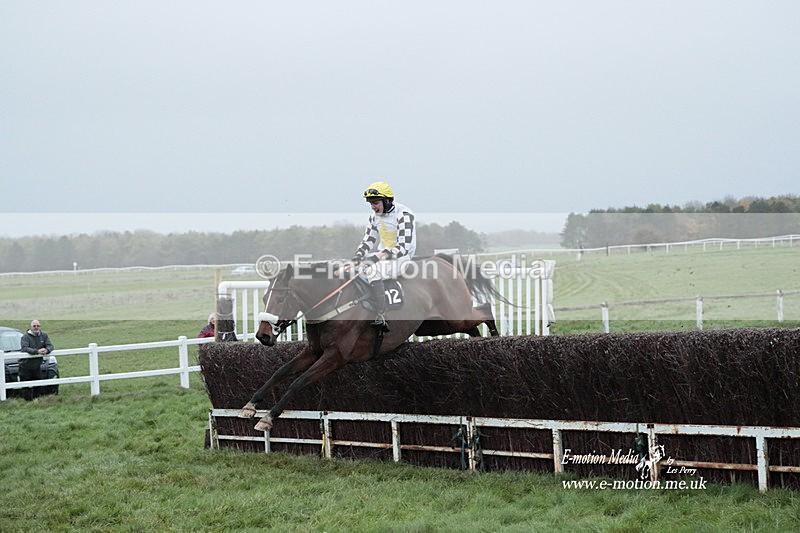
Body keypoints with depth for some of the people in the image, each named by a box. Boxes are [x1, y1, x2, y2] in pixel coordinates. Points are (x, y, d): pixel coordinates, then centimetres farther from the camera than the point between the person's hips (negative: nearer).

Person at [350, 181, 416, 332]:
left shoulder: (404, 215, -17)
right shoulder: (375, 216, 8)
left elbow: (404, 247, -23)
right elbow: (368, 240, 14)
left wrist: (379, 256, -30)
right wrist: (359, 254, -8)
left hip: (401, 258, -9)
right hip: (382, 255, 9)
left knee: (372, 271, -31)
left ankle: (382, 318, -34)